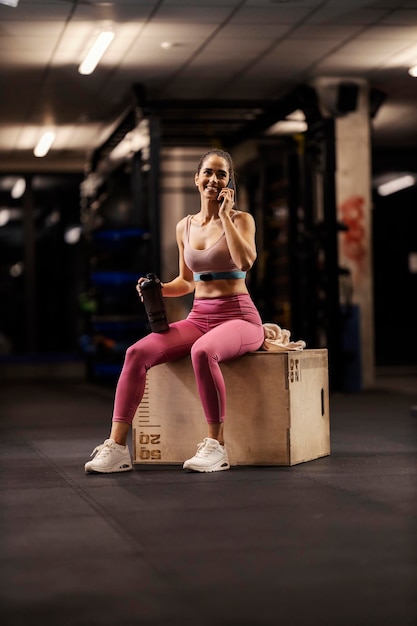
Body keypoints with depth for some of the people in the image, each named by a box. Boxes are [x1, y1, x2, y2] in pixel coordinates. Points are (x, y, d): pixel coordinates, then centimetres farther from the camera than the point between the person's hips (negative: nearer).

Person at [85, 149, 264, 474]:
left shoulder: (241, 220, 0)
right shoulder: (185, 227, 13)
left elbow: (245, 261, -21)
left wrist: (225, 215, -14)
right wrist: (159, 289, 3)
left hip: (238, 317, -5)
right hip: (198, 317, 5)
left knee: (202, 352, -39)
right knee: (137, 352, -21)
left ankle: (216, 445, -26)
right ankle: (117, 446, -22)